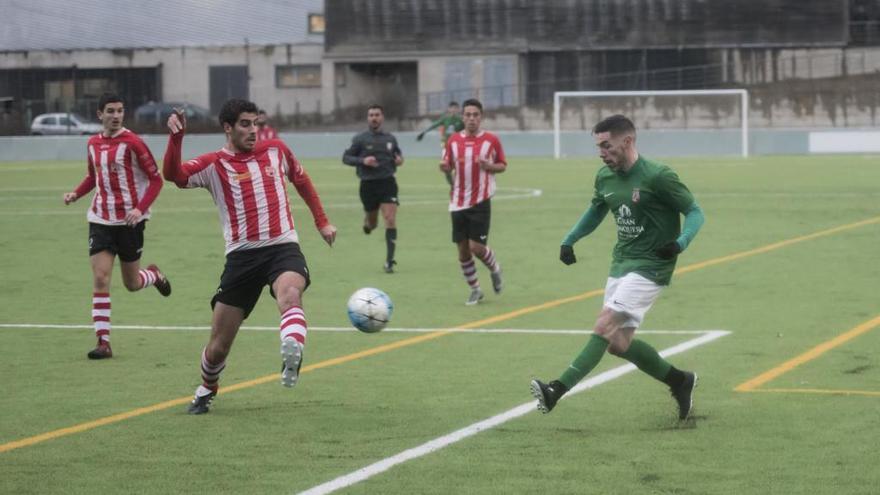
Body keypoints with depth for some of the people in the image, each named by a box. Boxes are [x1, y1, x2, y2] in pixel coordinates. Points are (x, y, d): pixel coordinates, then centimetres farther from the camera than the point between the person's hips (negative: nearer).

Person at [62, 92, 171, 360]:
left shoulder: (132, 142, -12)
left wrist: (140, 208, -22)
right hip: (100, 220, 4)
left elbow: (156, 179, -9)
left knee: (131, 283, 8)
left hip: (130, 220, -4)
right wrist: (76, 193, 3)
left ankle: (154, 274, 45)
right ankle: (103, 342, -8)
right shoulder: (93, 144, 5)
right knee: (100, 278, -10)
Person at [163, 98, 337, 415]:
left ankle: (291, 362, -55)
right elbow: (174, 175, -16)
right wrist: (176, 138, -30)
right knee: (218, 345, 4)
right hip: (241, 256, 0)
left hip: (282, 247, 0)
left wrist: (322, 222, 29)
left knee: (290, 295, -37)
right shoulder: (214, 165, 1)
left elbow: (301, 180, 28)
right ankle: (206, 391, 32)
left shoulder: (275, 150, 10)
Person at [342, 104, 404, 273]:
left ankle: (389, 261, -9)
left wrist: (399, 160, 0)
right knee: (372, 224, 9)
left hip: (388, 183, 1)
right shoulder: (360, 139, -1)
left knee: (390, 220, -12)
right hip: (368, 184, -1)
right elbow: (346, 157, 0)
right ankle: (367, 222, 49)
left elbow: (397, 153, 23)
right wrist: (362, 161, -16)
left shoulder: (390, 139, 8)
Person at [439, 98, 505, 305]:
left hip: (481, 201, -3)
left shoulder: (491, 140, -2)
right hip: (458, 202, 3)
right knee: (462, 249, 4)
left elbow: (503, 165, 5)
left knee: (476, 246, -10)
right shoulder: (454, 140, 5)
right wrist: (445, 167, -10)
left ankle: (494, 268, 23)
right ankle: (475, 290, 21)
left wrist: (489, 166, -15)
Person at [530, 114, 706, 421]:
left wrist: (681, 242, -28)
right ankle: (680, 381, 23)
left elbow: (695, 212, -10)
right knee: (618, 344, 5)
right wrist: (569, 240, 12)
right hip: (621, 263, 8)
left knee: (604, 327, -18)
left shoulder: (658, 176, -16)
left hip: (650, 266, -8)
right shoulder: (605, 177, 6)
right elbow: (596, 211, 25)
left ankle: (558, 390, -24)